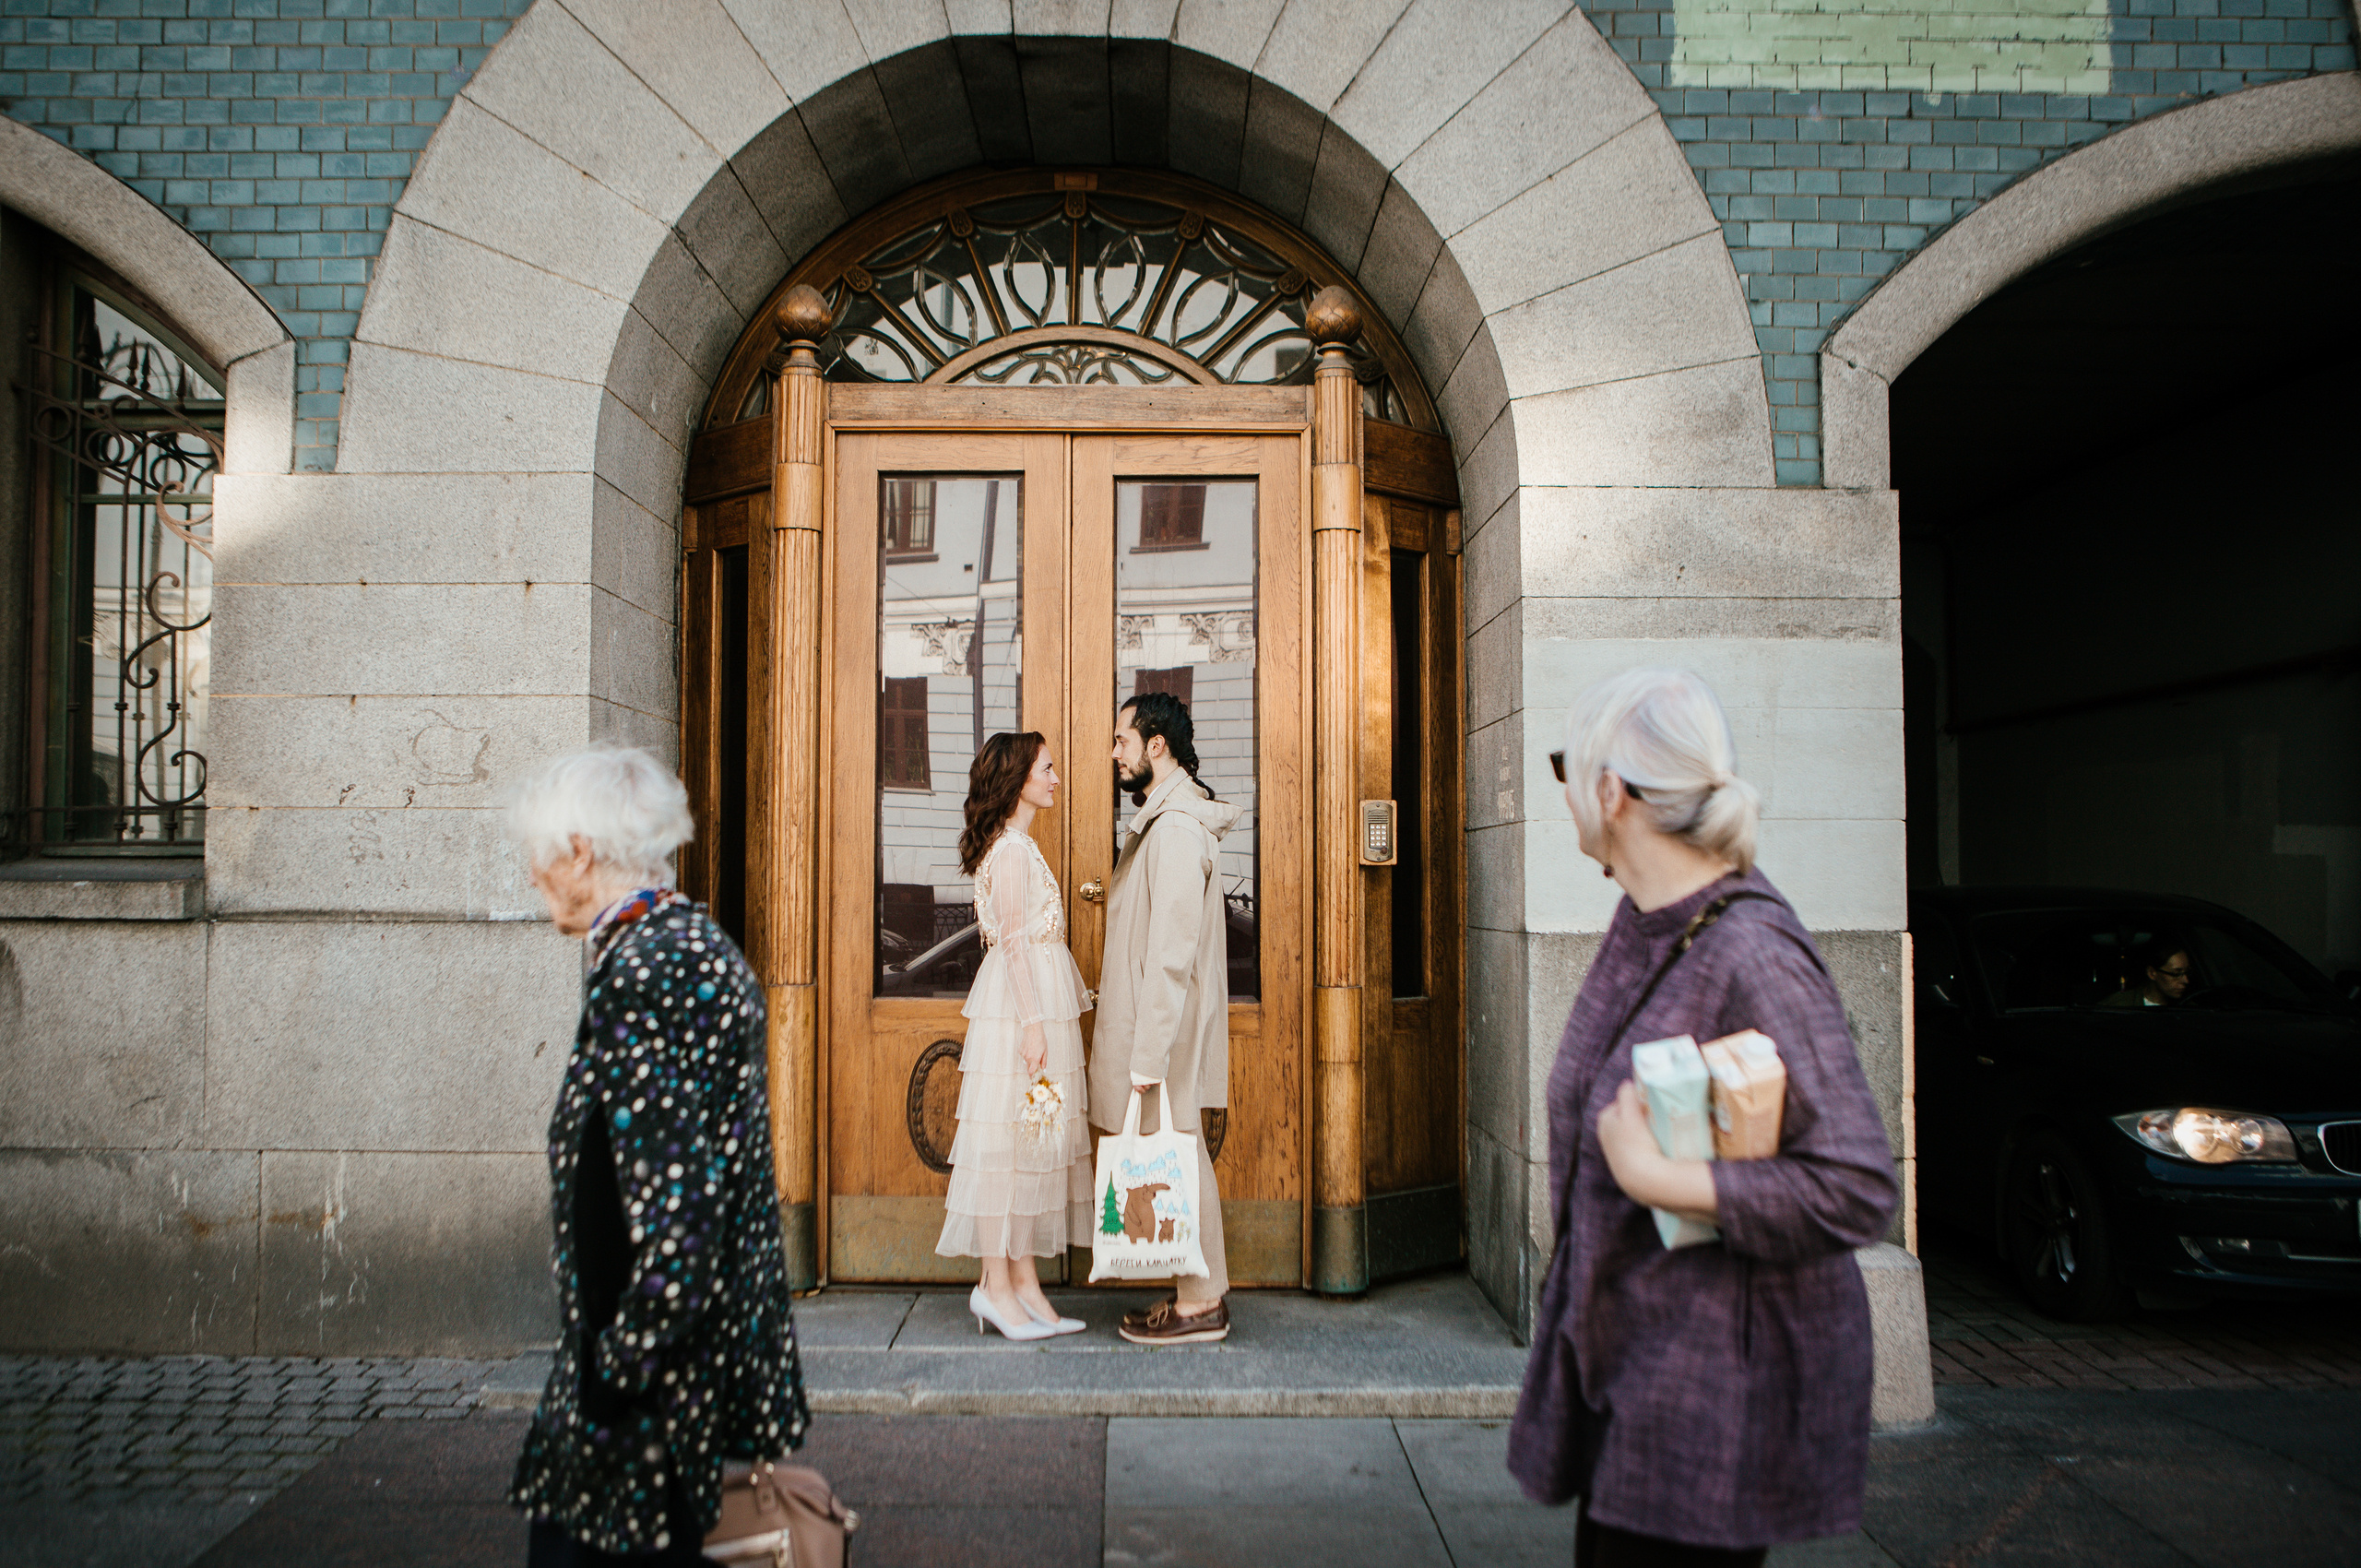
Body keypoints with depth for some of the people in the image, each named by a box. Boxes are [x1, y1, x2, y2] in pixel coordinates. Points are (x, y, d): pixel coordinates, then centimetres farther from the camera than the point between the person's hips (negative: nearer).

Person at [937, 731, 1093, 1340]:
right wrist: (1032, 1023, -20)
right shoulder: (1012, 847, -11)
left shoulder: (1018, 845, 18)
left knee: (1033, 1142, 9)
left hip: (1036, 1004, 10)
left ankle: (1023, 1281, 13)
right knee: (1010, 1138, -6)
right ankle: (996, 1285, 0)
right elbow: (1014, 939, -17)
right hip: (1020, 1005, -10)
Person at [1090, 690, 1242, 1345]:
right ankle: (1200, 1293, 21)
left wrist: (1147, 1055, -23)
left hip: (1167, 1025, -10)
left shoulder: (1176, 828, -18)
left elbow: (1171, 952, -23)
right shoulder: (1164, 820, 15)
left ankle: (1200, 1304, 7)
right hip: (1161, 1026, 10)